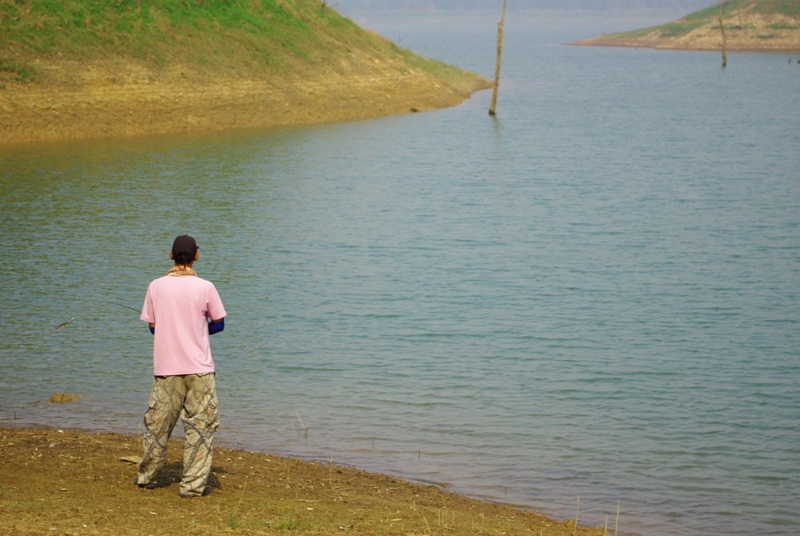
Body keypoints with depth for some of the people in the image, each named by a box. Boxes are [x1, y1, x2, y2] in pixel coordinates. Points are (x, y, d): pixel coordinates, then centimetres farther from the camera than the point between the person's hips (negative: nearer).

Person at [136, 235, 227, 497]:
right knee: (200, 426, 4)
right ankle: (193, 484, 2)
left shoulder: (156, 286, -1)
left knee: (157, 424, 15)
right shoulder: (205, 287, -7)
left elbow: (153, 326, 6)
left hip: (165, 368, 3)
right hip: (199, 368, -2)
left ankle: (147, 476, 27)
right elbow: (218, 324, 2)